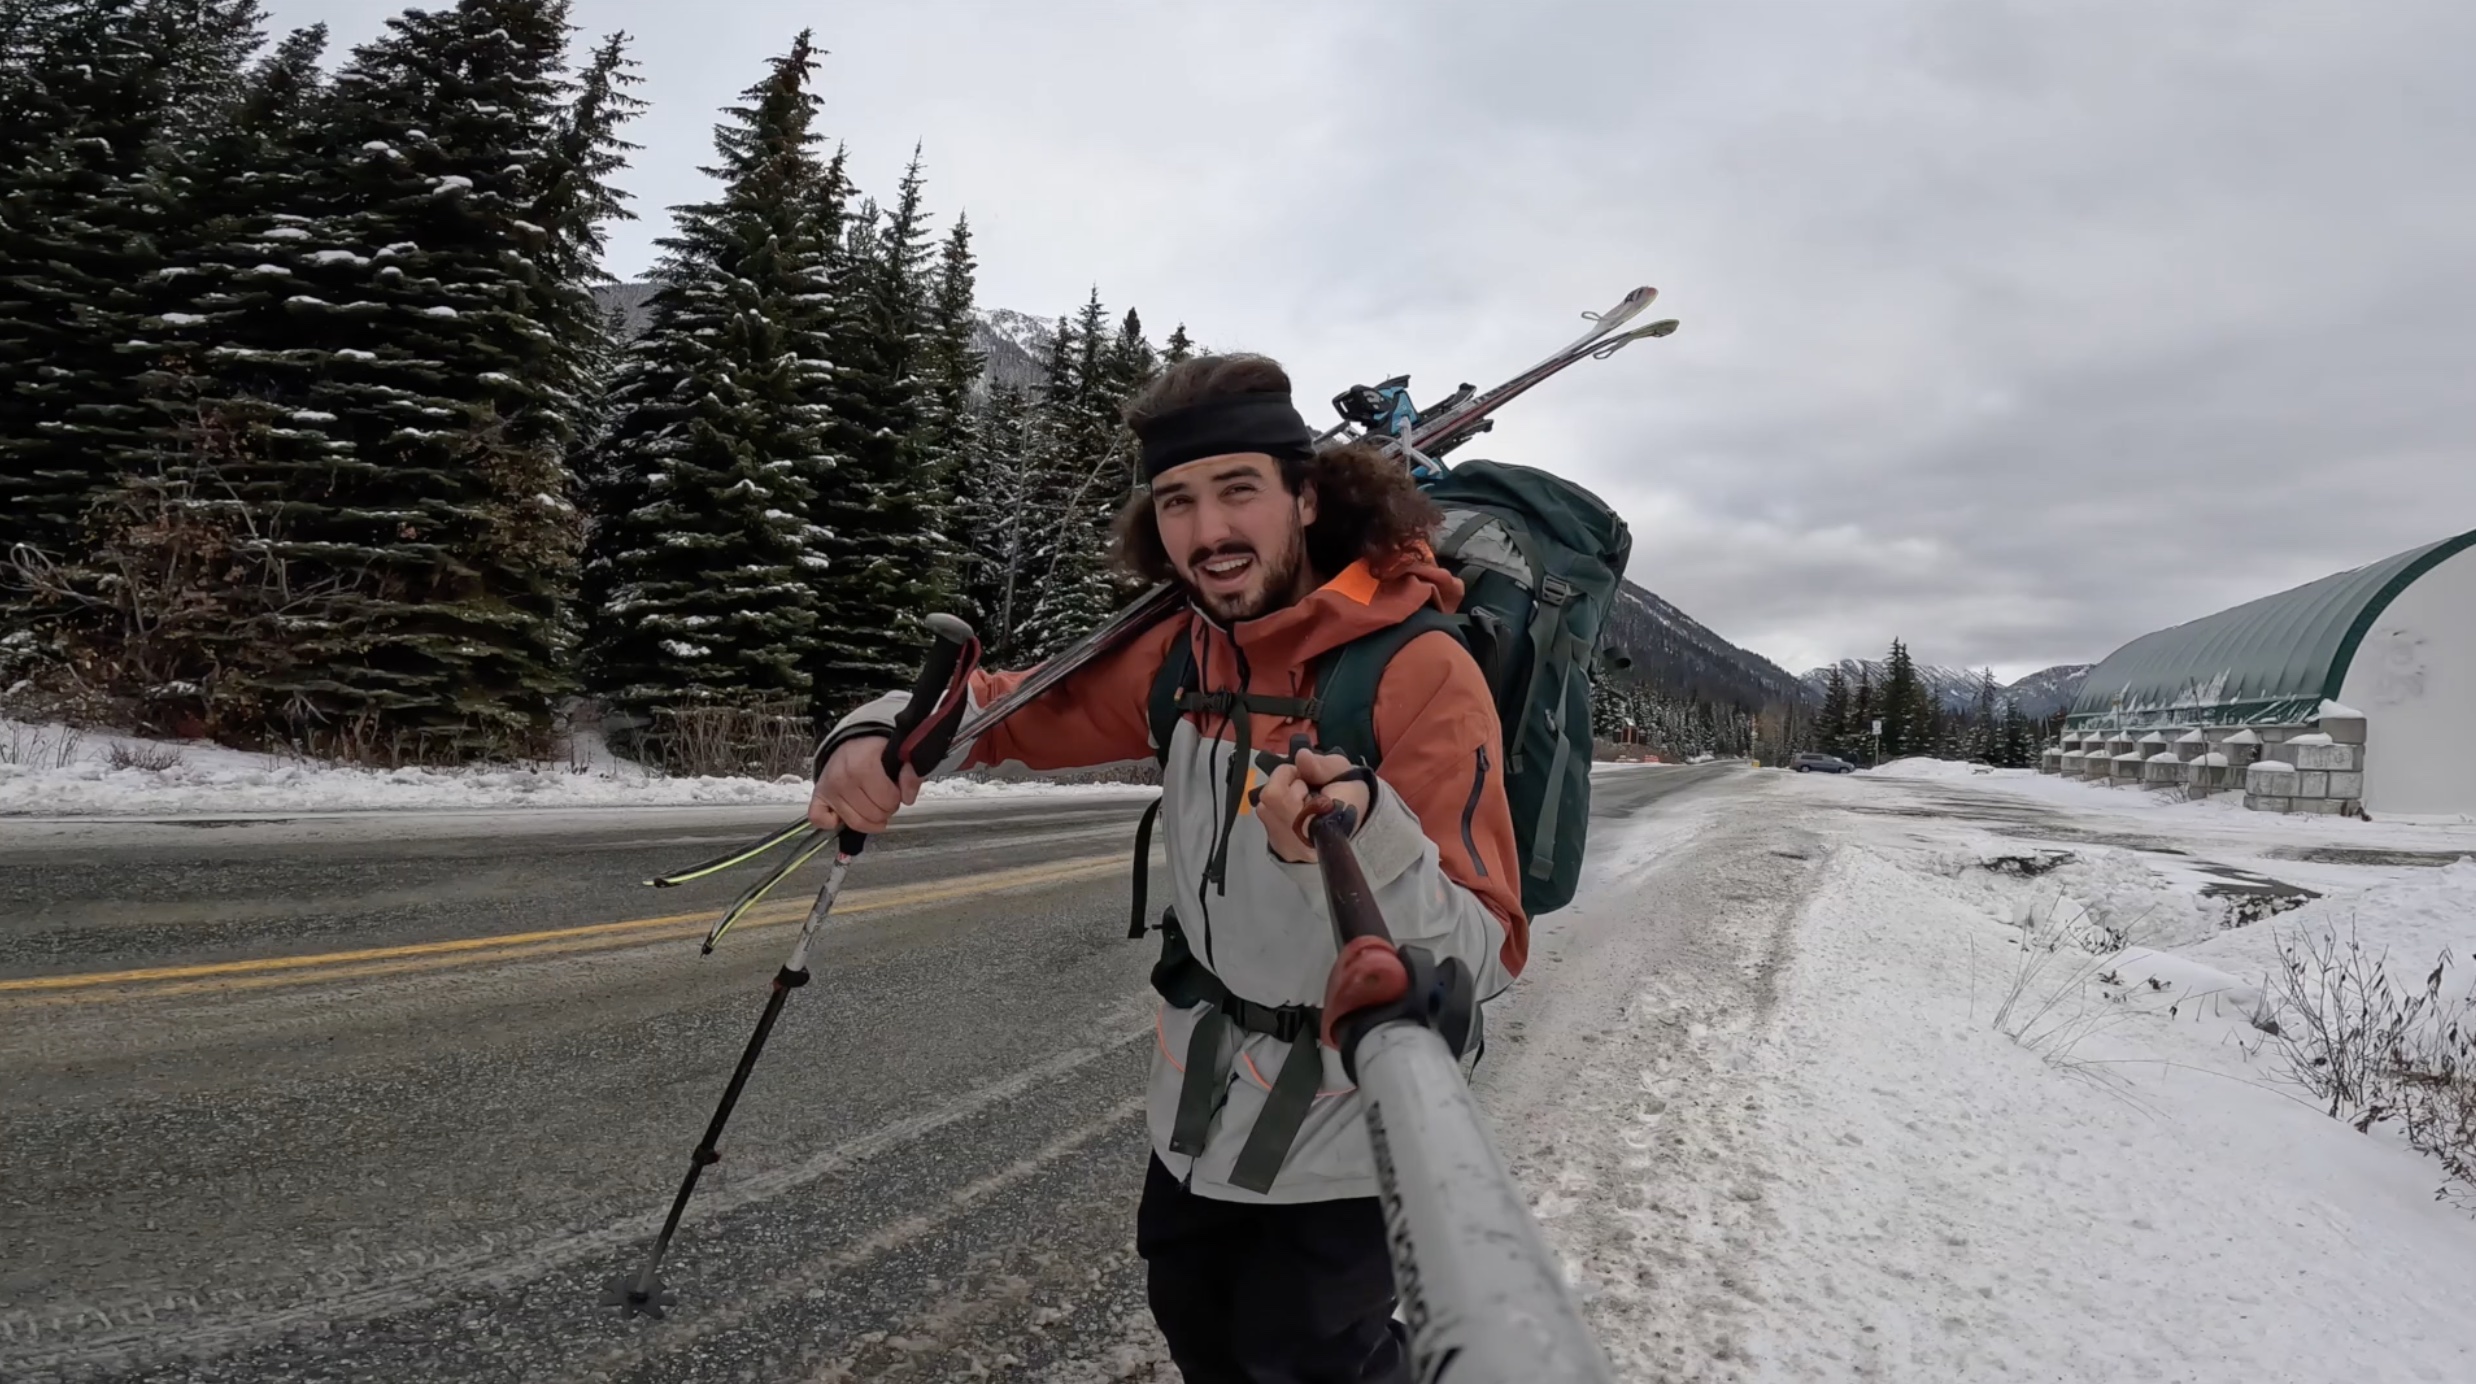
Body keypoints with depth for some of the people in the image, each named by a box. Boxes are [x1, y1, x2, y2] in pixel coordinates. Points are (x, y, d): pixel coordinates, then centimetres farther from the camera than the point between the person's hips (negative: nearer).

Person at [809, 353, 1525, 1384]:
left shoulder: (1420, 672, -26)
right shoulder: (1184, 652, -7)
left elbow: (1483, 960, -30)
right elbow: (1032, 710, 4)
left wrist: (1363, 848, -50)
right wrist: (885, 734, -16)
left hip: (1344, 1116, -6)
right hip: (1201, 1091, 7)